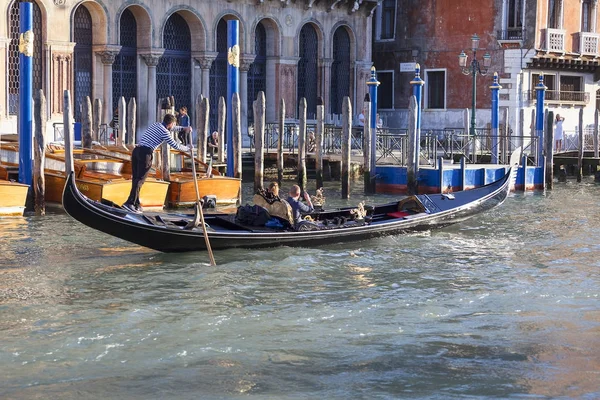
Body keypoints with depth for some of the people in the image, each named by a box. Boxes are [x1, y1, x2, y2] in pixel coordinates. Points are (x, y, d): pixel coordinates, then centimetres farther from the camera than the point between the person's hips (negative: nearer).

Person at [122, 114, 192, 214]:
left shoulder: (155, 125, 21)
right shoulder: (164, 132, -4)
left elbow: (169, 128, 41)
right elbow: (175, 145, 1)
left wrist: (183, 128, 40)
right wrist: (187, 148, 18)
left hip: (136, 150, 9)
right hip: (145, 153, -8)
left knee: (136, 178, 10)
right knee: (140, 179, -8)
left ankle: (137, 205, 12)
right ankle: (130, 203, -17)